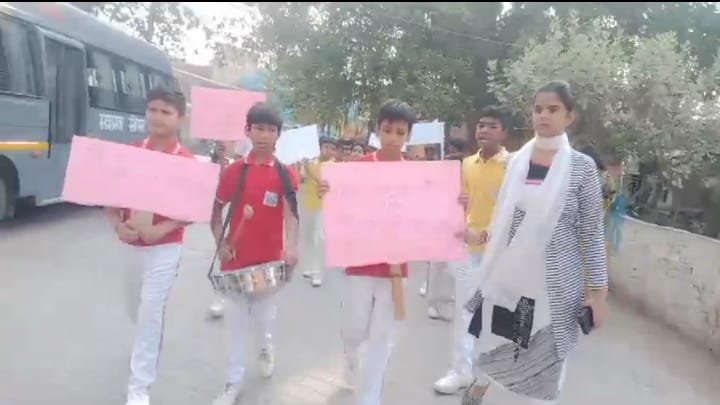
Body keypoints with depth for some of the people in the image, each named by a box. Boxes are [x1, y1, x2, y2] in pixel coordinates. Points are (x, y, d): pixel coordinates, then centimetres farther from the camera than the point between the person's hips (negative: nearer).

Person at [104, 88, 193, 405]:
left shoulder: (187, 161, -10)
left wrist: (162, 229, -23)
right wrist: (117, 224, -13)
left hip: (165, 248, -5)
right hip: (129, 245, 5)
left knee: (150, 314, -5)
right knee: (135, 310, 21)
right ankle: (151, 344, 54)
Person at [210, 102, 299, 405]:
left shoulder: (285, 173, -6)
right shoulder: (234, 171, 0)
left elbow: (290, 213, -18)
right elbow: (216, 210, 9)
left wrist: (291, 248, -34)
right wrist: (220, 242, -5)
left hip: (269, 259, -1)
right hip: (237, 258, 2)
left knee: (264, 318, 7)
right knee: (236, 322, 9)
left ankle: (266, 348, 43)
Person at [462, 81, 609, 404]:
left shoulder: (582, 166, -4)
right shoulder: (516, 161, 5)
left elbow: (592, 233, -4)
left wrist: (598, 291, -5)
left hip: (554, 289, -3)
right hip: (506, 284, 3)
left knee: (540, 375, 8)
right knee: (494, 365, 9)